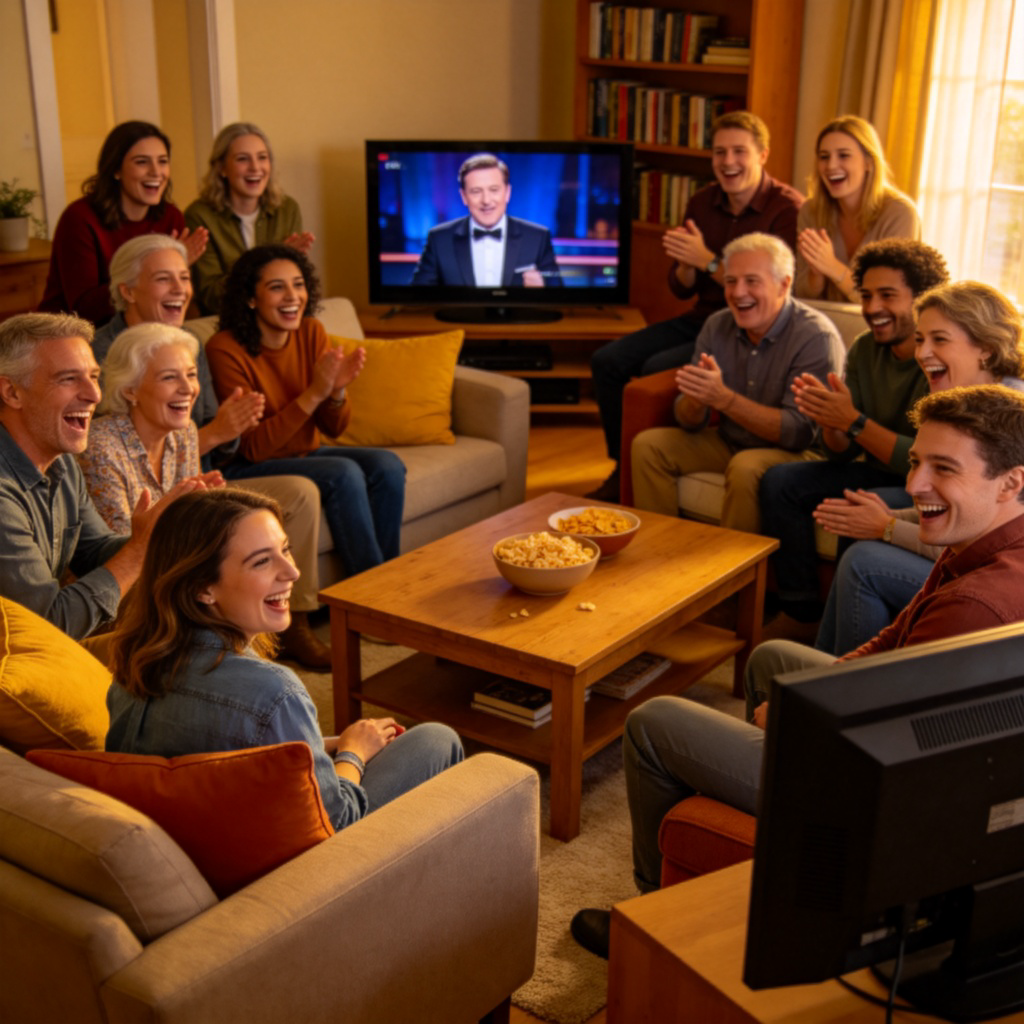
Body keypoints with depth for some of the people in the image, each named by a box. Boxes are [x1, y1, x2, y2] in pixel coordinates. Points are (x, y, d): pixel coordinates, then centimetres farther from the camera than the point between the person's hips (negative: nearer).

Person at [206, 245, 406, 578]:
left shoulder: (311, 332, -2)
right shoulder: (225, 350, -19)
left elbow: (333, 428, 3)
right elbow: (253, 447, -21)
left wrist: (338, 389, -20)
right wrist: (315, 393, -28)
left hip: (306, 453, 6)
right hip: (249, 468, -6)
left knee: (387, 466, -18)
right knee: (343, 472, -28)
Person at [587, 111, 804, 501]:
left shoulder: (787, 207, -14)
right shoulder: (702, 203, 6)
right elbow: (681, 290, 9)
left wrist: (707, 260, -22)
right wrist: (686, 264, -14)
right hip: (702, 319, 8)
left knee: (657, 369, -26)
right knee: (608, 360, -6)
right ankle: (623, 470, 5)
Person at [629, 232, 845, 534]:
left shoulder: (816, 337, -19)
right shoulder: (717, 326, -1)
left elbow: (800, 432, -26)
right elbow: (689, 422, 0)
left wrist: (722, 398, -33)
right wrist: (695, 398, -26)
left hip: (796, 453, -6)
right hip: (728, 442, 6)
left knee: (745, 467, -35)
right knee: (648, 445, -5)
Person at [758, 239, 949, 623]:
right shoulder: (864, 351, 0)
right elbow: (843, 453, 2)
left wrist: (854, 422, -30)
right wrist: (830, 423, -21)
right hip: (878, 474, 7)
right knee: (780, 481, -6)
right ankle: (800, 611, -1)